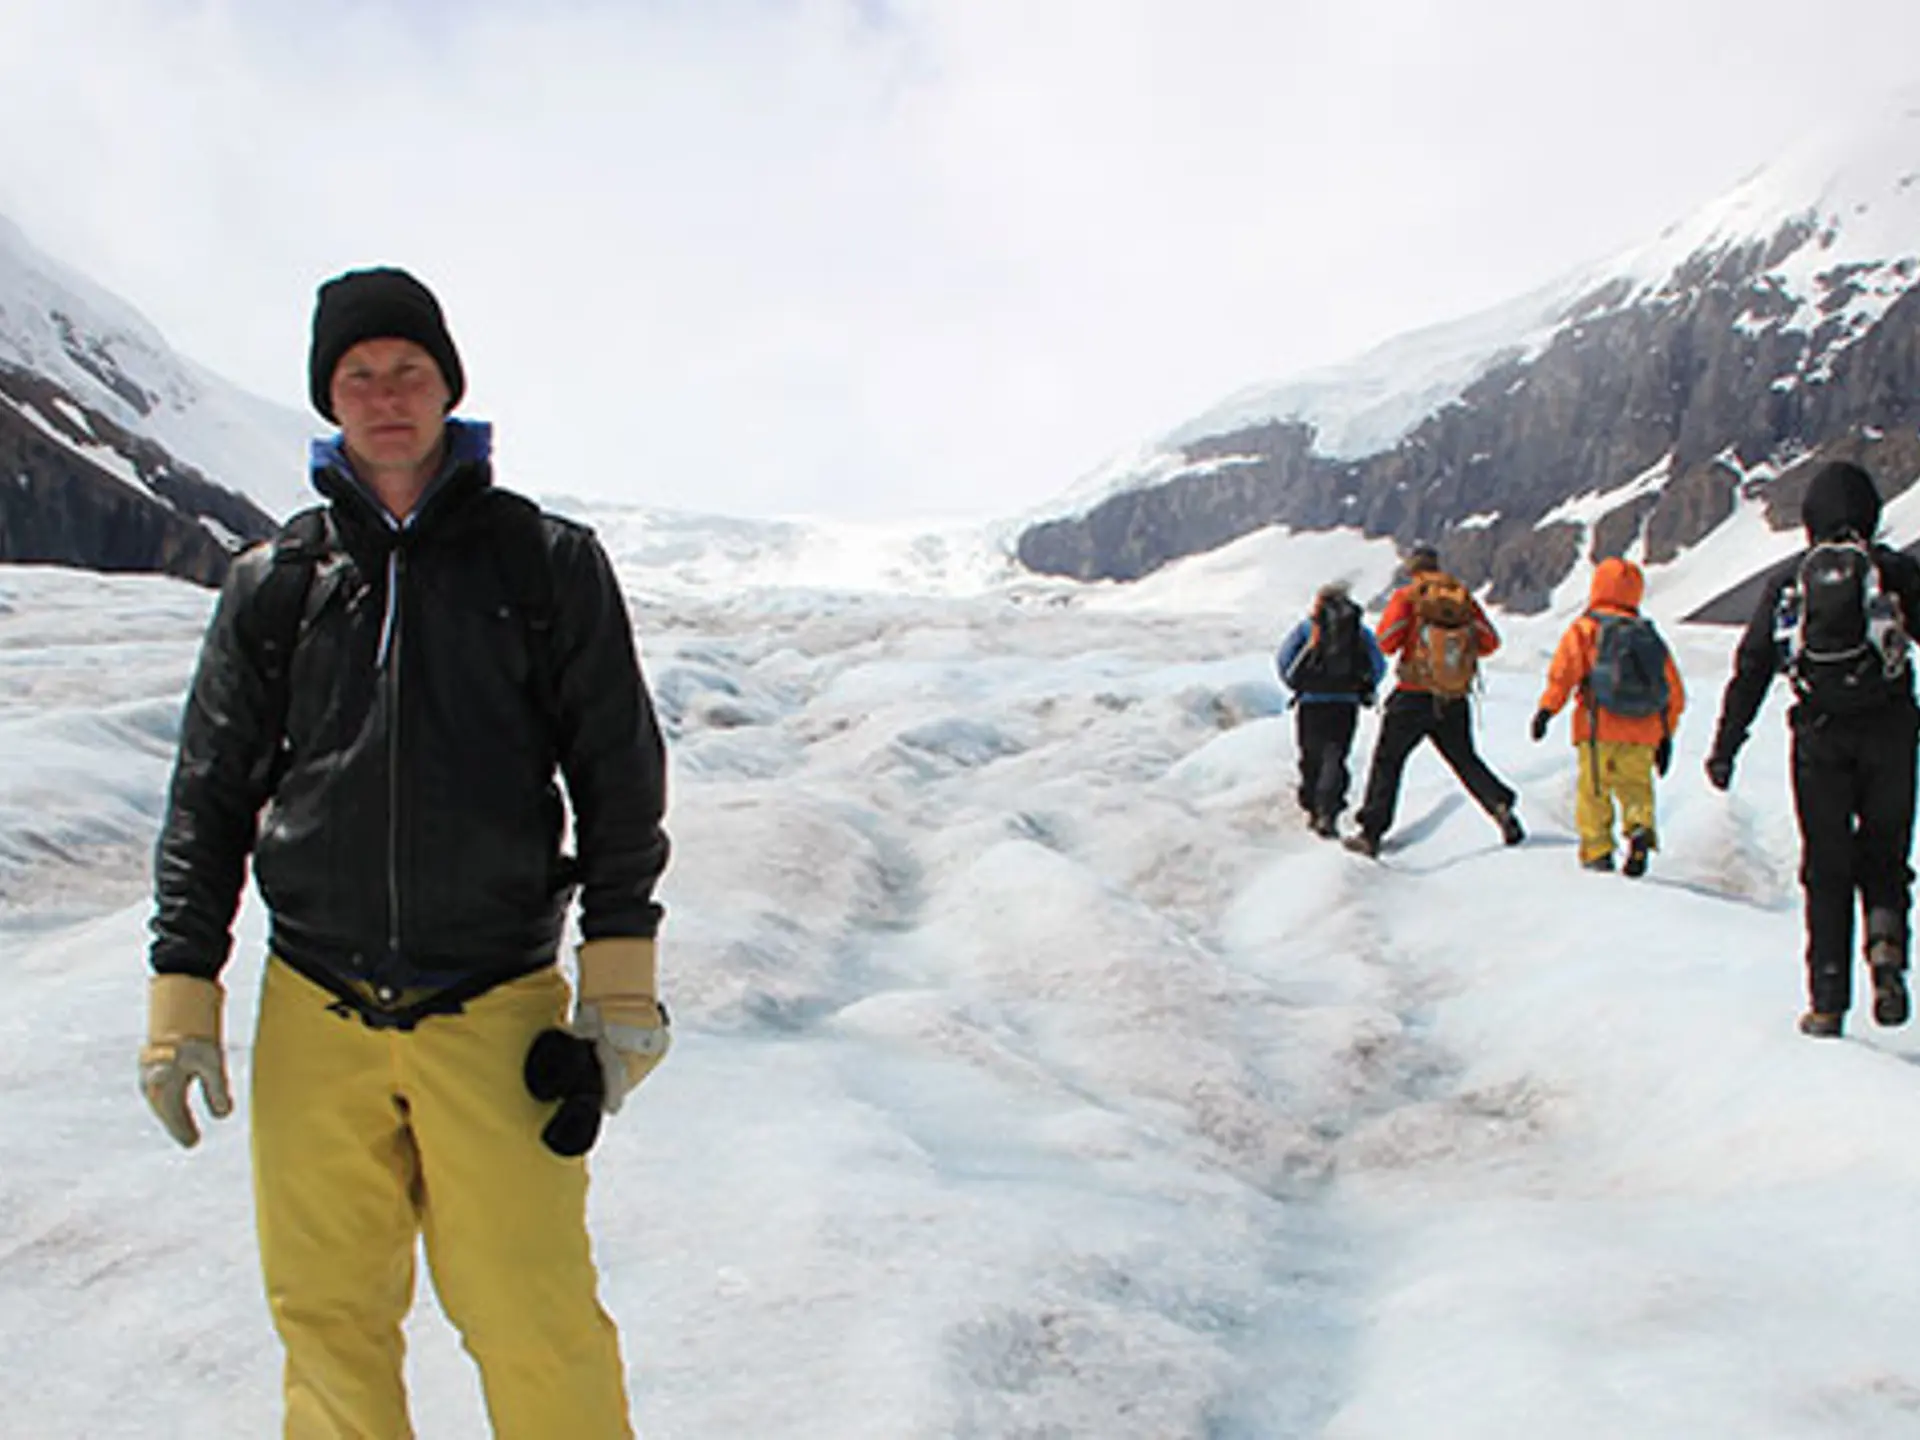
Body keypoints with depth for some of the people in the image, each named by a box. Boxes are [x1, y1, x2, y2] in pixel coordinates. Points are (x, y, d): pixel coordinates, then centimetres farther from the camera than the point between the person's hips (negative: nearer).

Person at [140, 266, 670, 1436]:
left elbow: (621, 772, 5)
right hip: (314, 1020, 2)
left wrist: (621, 978, -1)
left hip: (497, 1013, -2)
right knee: (329, 1316, 6)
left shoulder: (548, 563, 4)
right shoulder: (275, 584, 9)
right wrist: (183, 994, 7)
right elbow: (211, 796, 12)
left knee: (536, 1323, -6)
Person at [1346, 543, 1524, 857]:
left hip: (1413, 697, -3)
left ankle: (1371, 832, 0)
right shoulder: (1464, 597, 4)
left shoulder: (1407, 597, -7)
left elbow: (1387, 642, -13)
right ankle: (1501, 805, 0)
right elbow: (1490, 642, 4)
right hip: (1455, 702, 3)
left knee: (1387, 760, 5)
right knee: (1465, 760, 19)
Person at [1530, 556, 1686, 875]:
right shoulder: (1650, 635, 17)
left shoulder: (1585, 627, 4)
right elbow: (1674, 692, 20)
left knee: (1593, 789, 3)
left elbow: (1564, 669, -10)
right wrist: (1666, 734, 26)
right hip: (1643, 734, 3)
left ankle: (1597, 851, -6)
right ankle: (1640, 828, -15)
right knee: (1636, 787, 11)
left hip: (1599, 729, -3)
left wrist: (1547, 708, -10)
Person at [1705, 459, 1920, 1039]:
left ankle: (1827, 1001, 4)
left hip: (1819, 737, 1)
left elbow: (1750, 668, 6)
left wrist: (1725, 746, 9)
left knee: (1826, 871, 8)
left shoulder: (1788, 579, 8)